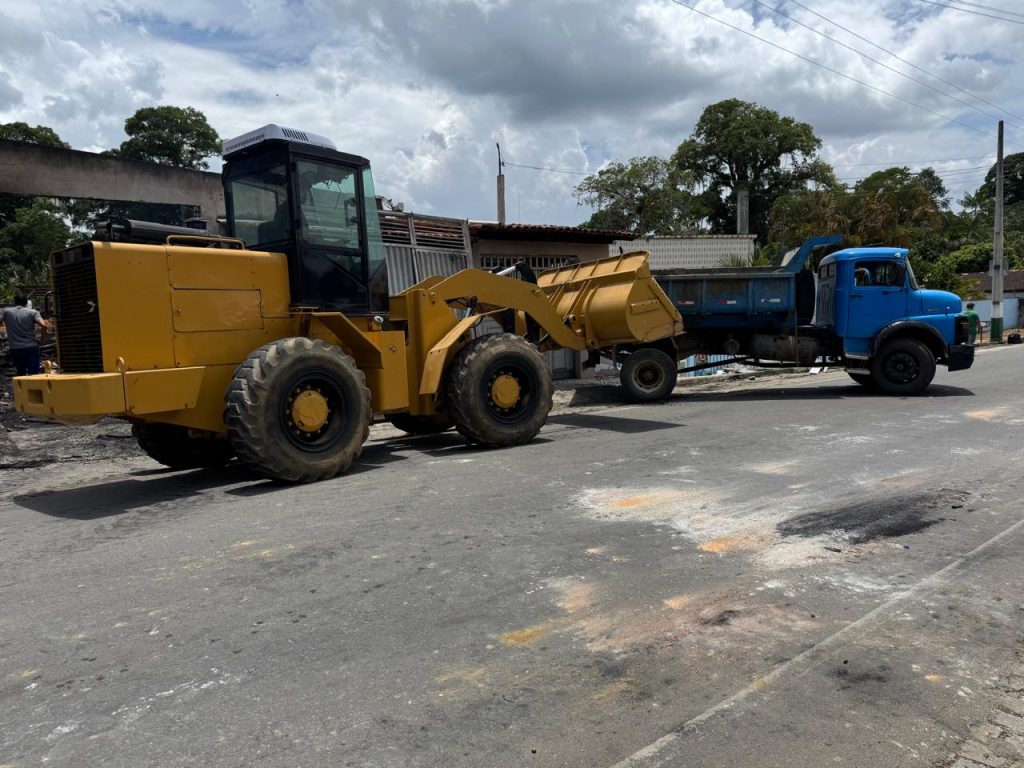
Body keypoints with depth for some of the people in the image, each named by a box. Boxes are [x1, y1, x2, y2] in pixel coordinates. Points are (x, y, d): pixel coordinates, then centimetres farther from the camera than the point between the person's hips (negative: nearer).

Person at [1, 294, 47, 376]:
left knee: (20, 374, 18)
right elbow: (43, 325, -16)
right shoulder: (33, 312, -2)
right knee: (33, 375, -4)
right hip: (32, 347, -2)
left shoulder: (6, 311, 4)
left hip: (15, 349, 2)